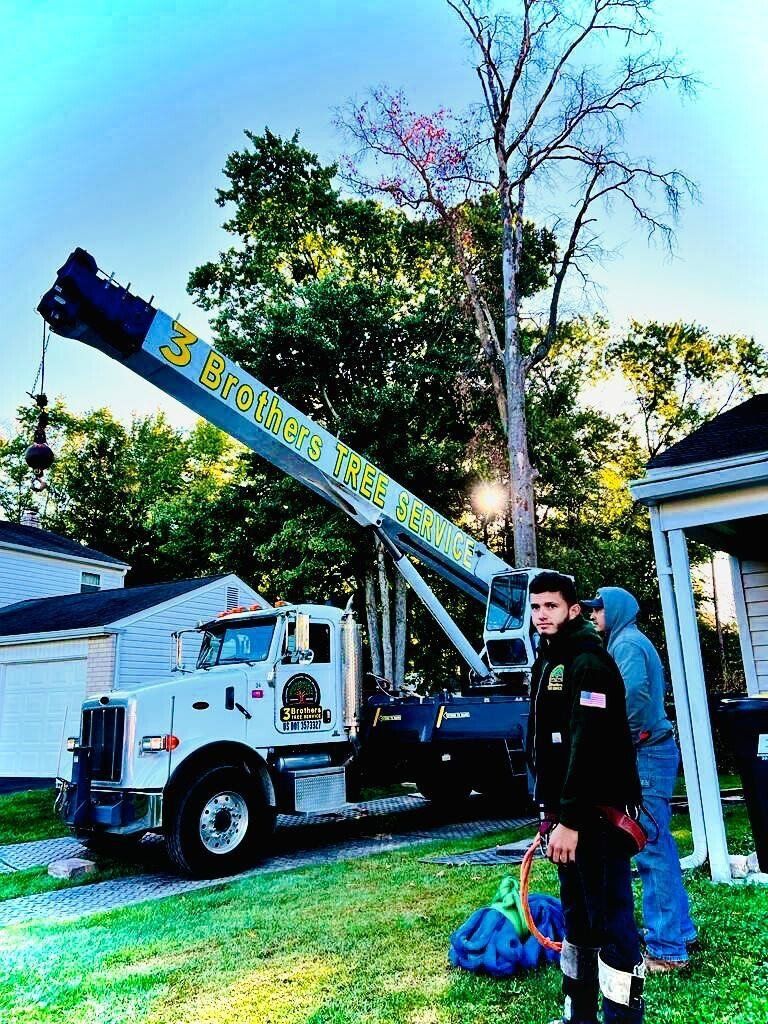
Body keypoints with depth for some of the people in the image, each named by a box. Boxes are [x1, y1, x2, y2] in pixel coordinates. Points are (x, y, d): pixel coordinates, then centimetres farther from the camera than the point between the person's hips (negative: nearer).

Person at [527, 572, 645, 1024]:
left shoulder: (588, 663, -16)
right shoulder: (550, 661, 14)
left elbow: (589, 747, -24)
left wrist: (571, 820, -25)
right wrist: (552, 810, 17)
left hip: (597, 815, -10)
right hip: (570, 815, 10)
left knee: (611, 920, -3)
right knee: (578, 917, 19)